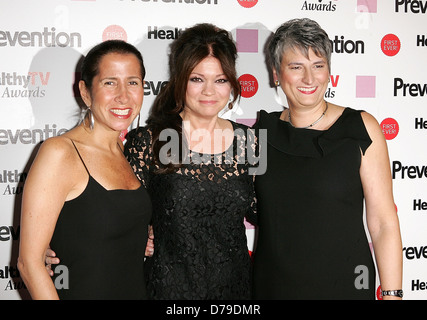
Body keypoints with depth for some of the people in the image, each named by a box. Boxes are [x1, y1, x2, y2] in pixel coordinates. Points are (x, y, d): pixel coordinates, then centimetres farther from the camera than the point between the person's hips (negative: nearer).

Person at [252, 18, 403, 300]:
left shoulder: (361, 128, -7)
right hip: (270, 286, 3)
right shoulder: (263, 130, 0)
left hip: (344, 285, -2)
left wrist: (392, 294, -12)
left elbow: (384, 222, -8)